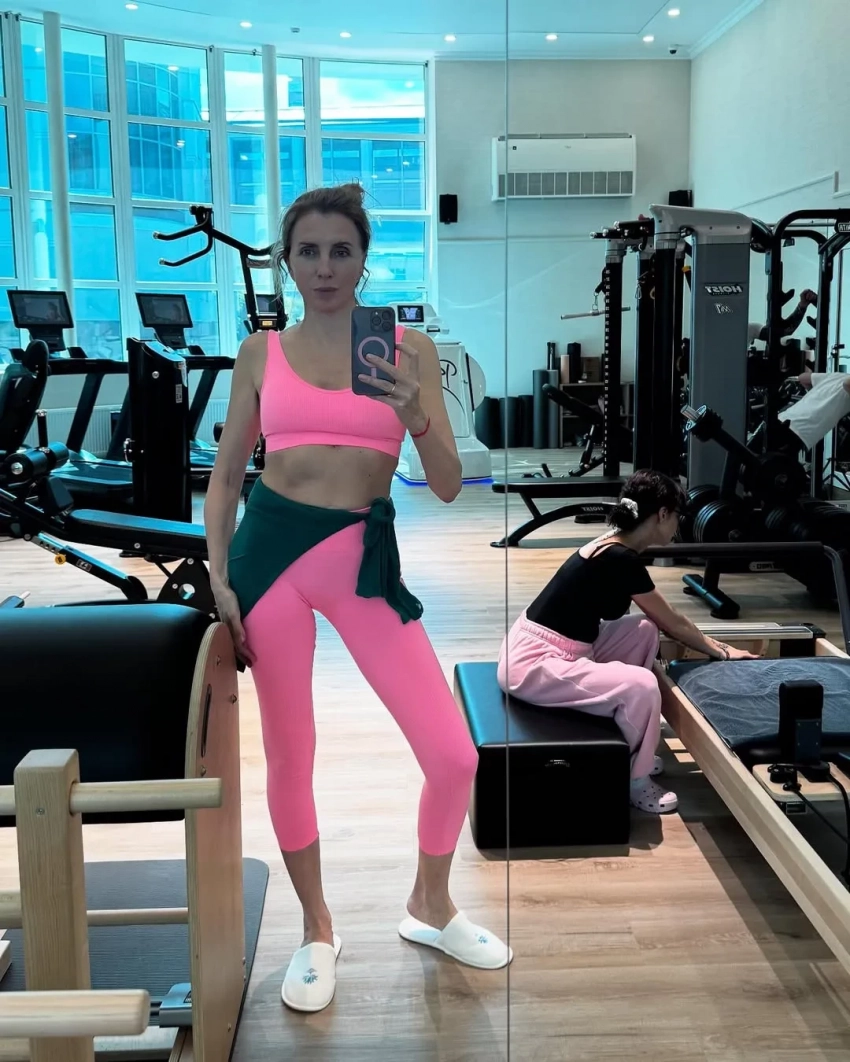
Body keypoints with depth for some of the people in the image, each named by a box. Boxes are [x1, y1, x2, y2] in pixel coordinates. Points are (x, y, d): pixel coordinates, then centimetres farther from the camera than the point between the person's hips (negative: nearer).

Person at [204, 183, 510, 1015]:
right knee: (289, 753, 8)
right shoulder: (261, 353, 6)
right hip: (272, 549, 1)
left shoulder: (410, 348, 3)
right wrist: (218, 575, 0)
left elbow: (448, 486, 0)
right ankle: (317, 932, 32)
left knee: (453, 756, -2)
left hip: (365, 556, 0)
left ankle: (430, 908, 28)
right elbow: (225, 475, 11)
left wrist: (414, 416, -19)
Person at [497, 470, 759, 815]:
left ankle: (631, 752, 17)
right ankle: (632, 778, 3)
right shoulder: (621, 559, -19)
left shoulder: (614, 549, 9)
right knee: (641, 685, -22)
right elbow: (673, 624, -5)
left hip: (539, 651, 10)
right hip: (532, 665, -10)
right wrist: (722, 652, 10)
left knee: (645, 630, 10)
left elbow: (664, 620, 23)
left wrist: (711, 644, 30)